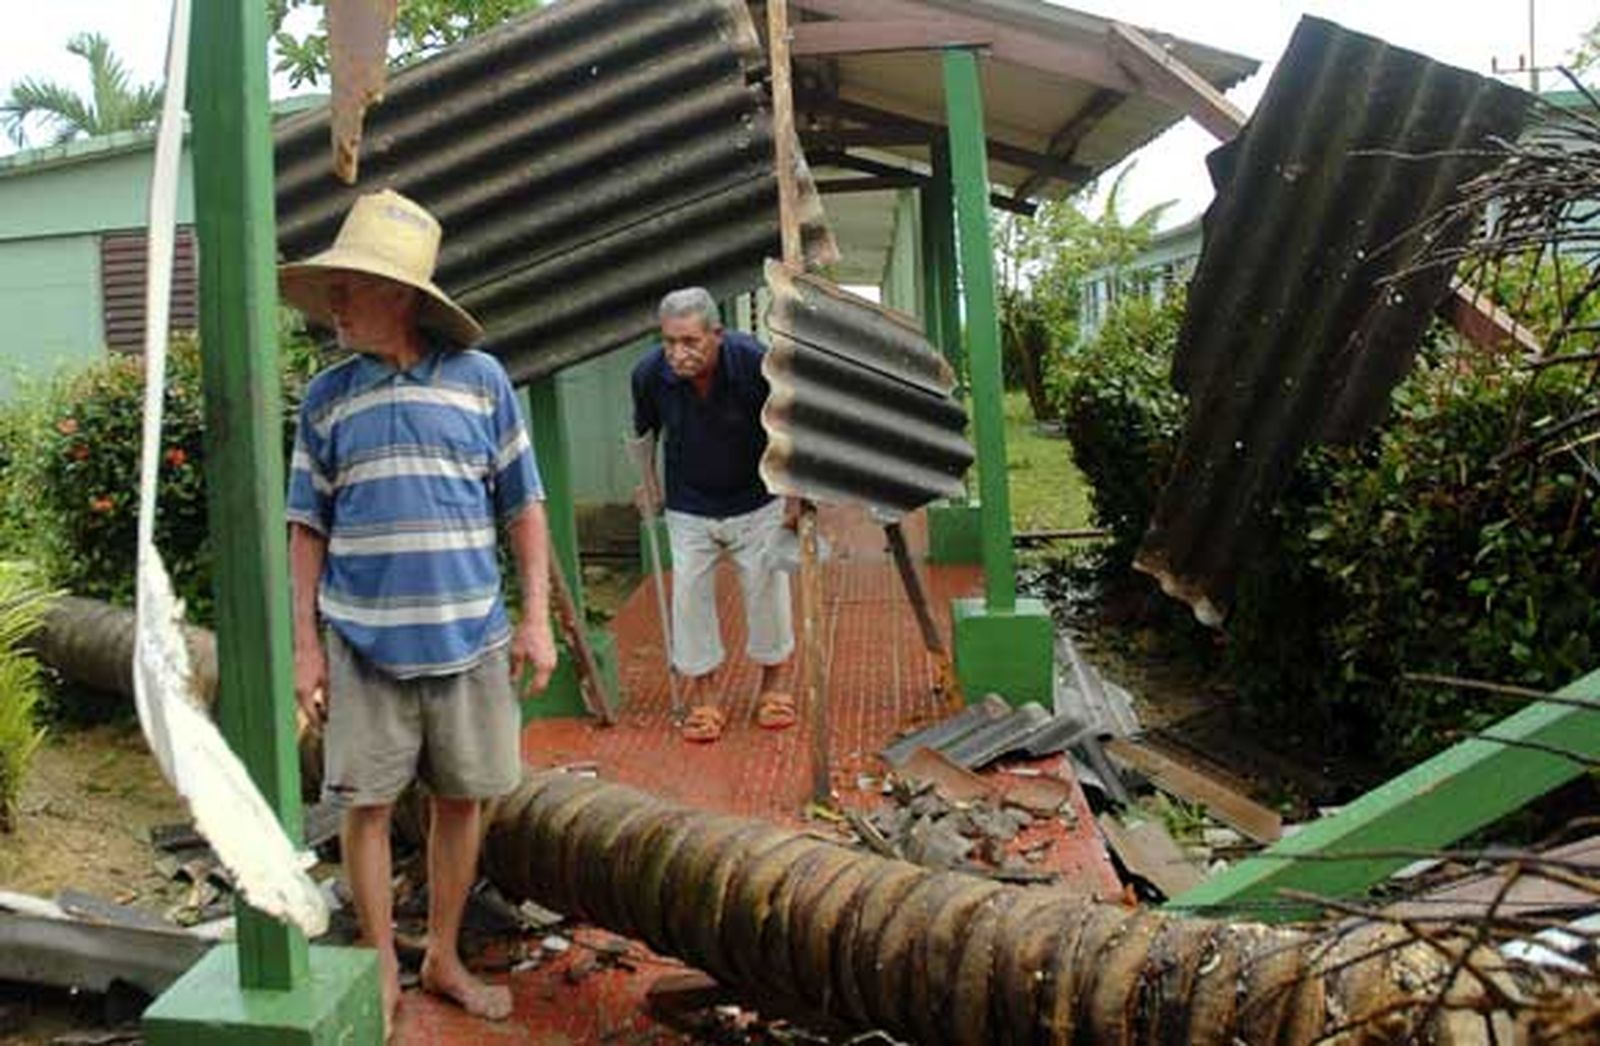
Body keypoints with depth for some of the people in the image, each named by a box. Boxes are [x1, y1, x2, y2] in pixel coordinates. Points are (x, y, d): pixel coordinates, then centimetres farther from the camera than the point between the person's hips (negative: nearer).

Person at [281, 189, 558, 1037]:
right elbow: (308, 526, 7)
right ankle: (383, 972, 23)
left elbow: (523, 505, 3)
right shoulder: (327, 396, 3)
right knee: (367, 804, 5)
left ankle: (444, 960, 28)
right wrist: (305, 644, 2)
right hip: (364, 642, 0)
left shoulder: (479, 378, 0)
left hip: (469, 639, 0)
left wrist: (536, 618, -2)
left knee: (461, 800, 10)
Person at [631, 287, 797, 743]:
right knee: (689, 593, 2)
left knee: (766, 586, 6)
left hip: (757, 500, -1)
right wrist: (648, 483, 9)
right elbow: (644, 433, 5)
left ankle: (775, 680, 27)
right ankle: (704, 693, 17)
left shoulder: (755, 362, -25)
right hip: (688, 506, 2)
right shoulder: (650, 373, -19)